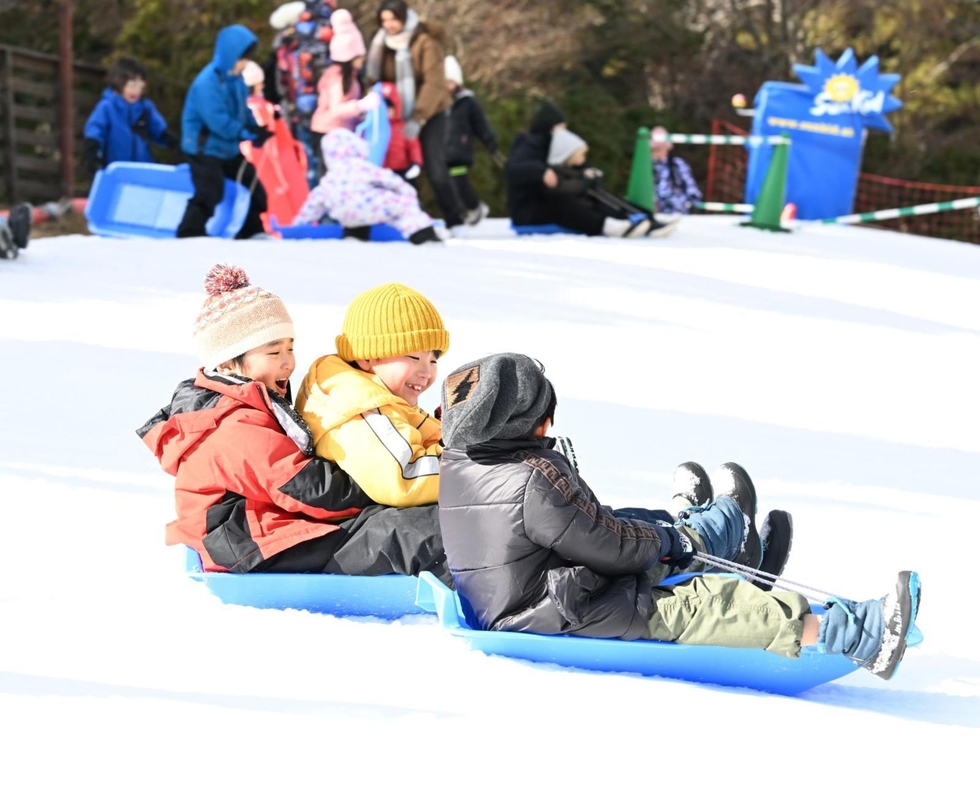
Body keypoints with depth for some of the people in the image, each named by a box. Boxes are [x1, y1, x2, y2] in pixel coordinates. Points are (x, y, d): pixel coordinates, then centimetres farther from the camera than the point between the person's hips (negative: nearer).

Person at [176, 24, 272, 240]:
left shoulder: (235, 80, 4)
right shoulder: (208, 82, -24)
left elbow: (244, 111, 12)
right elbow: (218, 121, -30)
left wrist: (257, 129, -8)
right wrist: (249, 132, -27)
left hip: (230, 149, 9)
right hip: (205, 149, -9)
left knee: (254, 188, 14)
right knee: (209, 196, -15)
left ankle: (252, 231, 27)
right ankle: (188, 236, -7)